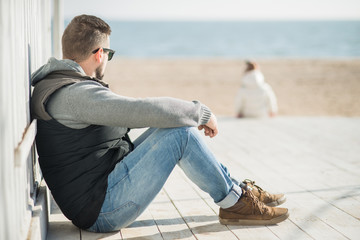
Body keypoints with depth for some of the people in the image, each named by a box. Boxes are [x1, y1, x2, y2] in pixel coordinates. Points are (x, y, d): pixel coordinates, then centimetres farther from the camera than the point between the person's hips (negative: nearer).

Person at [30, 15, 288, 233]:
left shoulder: (57, 86, 11)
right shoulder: (75, 95, -22)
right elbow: (148, 110, -28)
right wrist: (201, 112, -12)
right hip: (102, 211, -10)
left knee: (172, 125, 9)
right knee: (180, 132, -18)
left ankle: (236, 187, 15)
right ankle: (235, 203, 0)